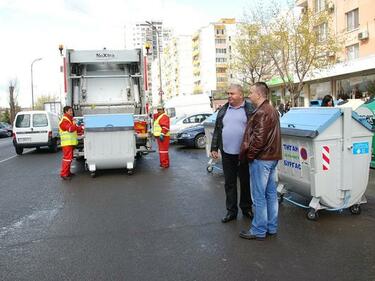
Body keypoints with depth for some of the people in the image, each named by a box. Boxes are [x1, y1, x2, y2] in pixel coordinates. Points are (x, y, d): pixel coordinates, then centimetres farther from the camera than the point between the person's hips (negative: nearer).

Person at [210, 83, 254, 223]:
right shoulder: (223, 110, 10)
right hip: (227, 154, 4)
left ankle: (246, 208, 27)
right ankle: (231, 211, 21)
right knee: (229, 183, 10)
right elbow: (217, 131, 12)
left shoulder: (250, 109, -3)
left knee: (246, 182, 10)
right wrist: (214, 148, 8)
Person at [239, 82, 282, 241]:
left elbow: (259, 139, -22)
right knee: (271, 193, 14)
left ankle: (259, 230, 8)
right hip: (272, 157, 10)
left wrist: (248, 154, -11)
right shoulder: (272, 110, 16)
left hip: (261, 159, -10)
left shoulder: (261, 112, -17)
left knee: (259, 196, -1)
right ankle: (271, 227, 24)